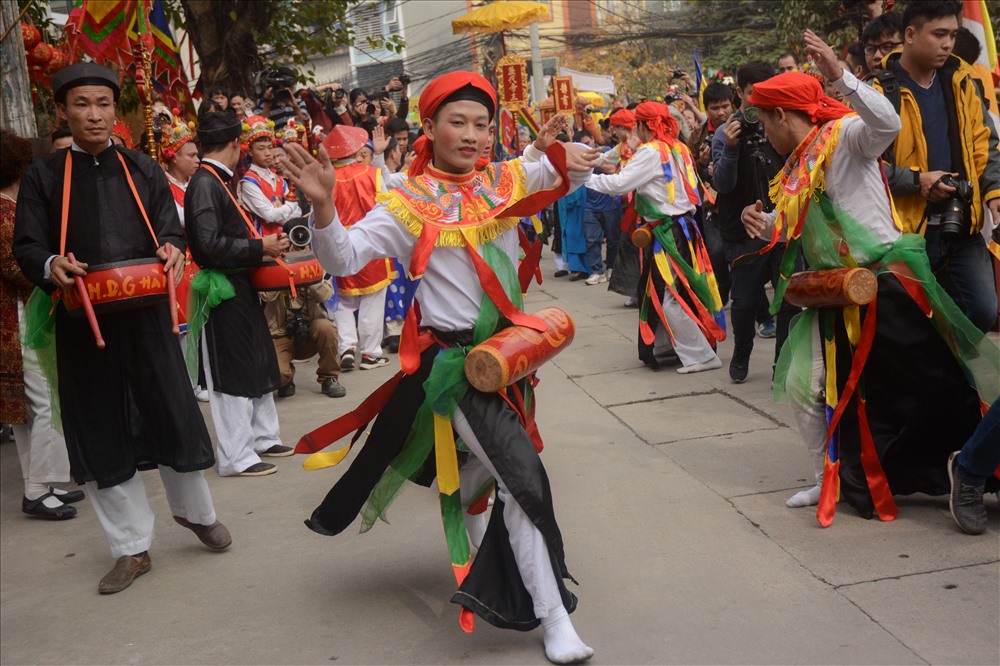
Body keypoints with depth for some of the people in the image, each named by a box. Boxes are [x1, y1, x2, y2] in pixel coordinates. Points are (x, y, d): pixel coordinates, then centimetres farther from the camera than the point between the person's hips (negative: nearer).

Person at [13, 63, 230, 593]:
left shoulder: (143, 171, 10)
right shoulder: (42, 177, 4)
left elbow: (171, 228, 7)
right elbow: (27, 247, 1)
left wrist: (172, 250, -16)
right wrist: (51, 266, -22)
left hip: (145, 314, 1)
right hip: (82, 321, -1)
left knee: (174, 417, 6)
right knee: (101, 434, 5)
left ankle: (195, 511, 33)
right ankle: (131, 548, 18)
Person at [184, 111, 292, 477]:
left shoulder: (216, 181, 13)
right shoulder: (204, 184, -17)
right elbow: (209, 245, -25)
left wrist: (265, 245, 12)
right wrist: (260, 247, -20)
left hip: (240, 289, 10)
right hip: (224, 294, -10)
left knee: (257, 365, 18)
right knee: (233, 375, -2)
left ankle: (263, 437, 31)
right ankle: (236, 457, 8)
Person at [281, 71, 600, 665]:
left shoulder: (506, 181, 6)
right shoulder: (411, 203, -9)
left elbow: (572, 169, 16)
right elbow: (344, 258, -18)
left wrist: (572, 158, -8)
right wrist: (324, 205, -36)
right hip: (454, 359, -6)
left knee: (484, 468, 23)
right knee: (524, 477, -13)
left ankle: (474, 567, 52)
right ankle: (554, 618, 0)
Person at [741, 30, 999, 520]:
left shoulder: (844, 134, -8)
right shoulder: (796, 172, 15)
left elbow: (887, 123, -30)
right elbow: (794, 228, 26)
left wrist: (840, 76, -38)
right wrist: (764, 220, 6)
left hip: (885, 285, -8)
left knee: (932, 386, -3)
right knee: (803, 384, 8)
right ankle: (832, 481, 21)